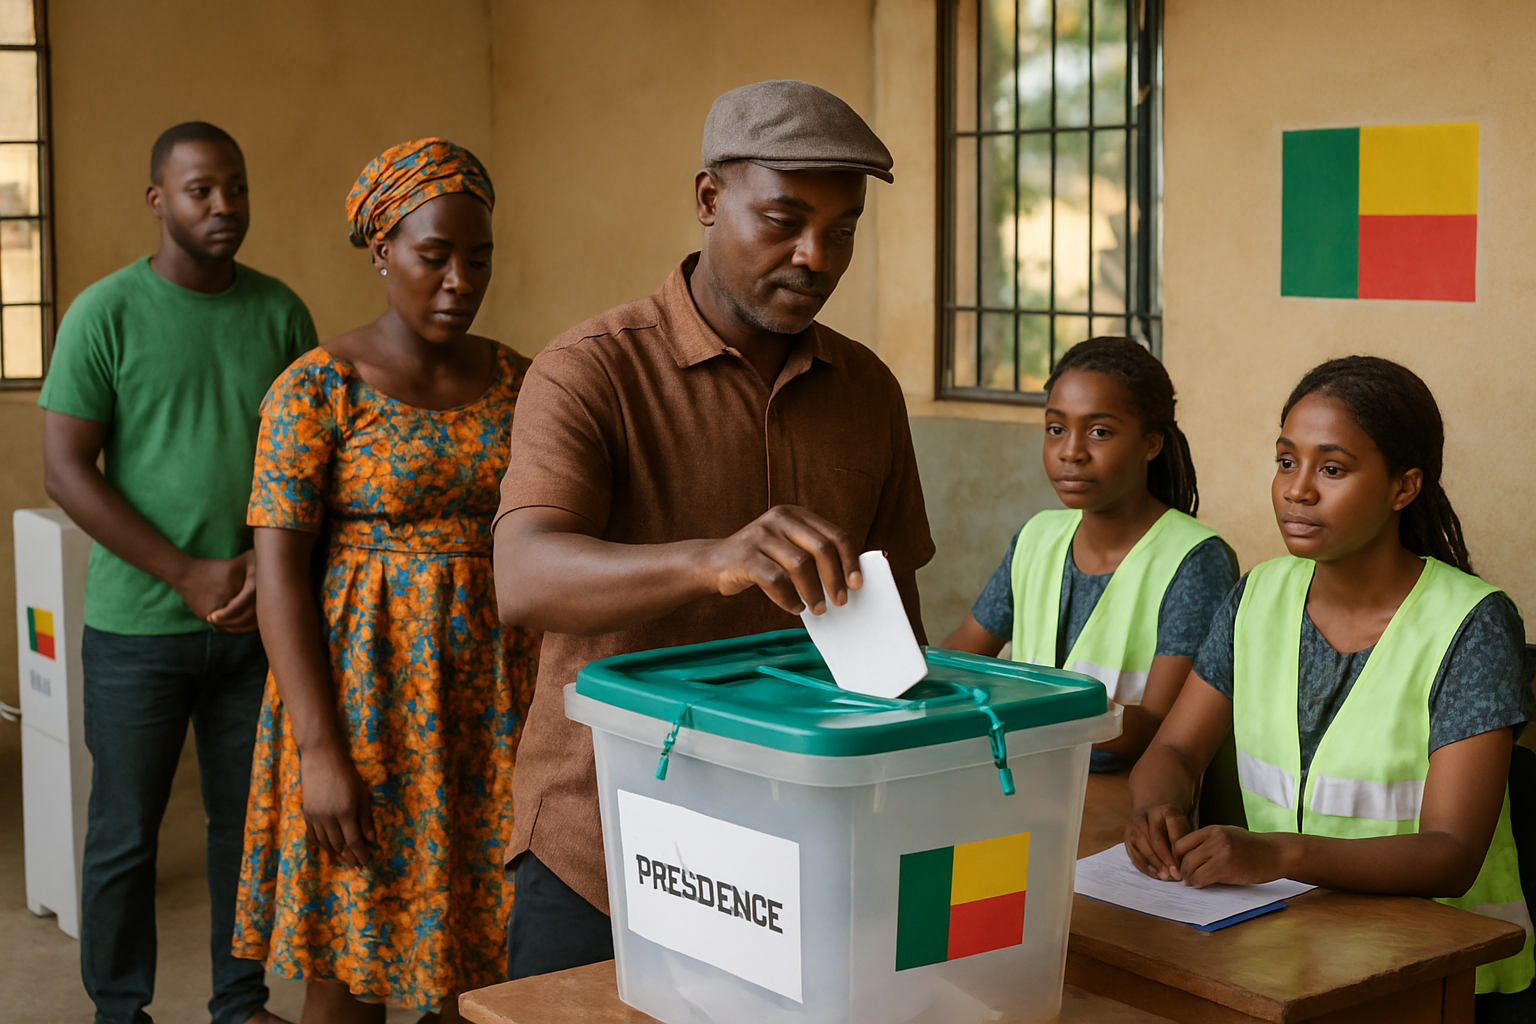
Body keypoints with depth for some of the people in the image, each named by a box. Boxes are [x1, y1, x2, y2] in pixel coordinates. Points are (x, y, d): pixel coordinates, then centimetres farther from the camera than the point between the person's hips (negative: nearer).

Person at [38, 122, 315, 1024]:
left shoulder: (281, 312, 5)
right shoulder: (107, 313, -6)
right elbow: (65, 469, -9)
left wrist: (273, 561, -8)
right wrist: (188, 575, -14)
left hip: (258, 621, 3)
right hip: (138, 625, -3)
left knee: (250, 822, 11)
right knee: (125, 835, 7)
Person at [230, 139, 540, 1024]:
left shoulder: (516, 381, 6)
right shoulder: (316, 389, -8)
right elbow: (279, 571, -12)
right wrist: (319, 748, -18)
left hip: (494, 696, 4)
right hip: (368, 692, -4)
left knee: (478, 951, 9)